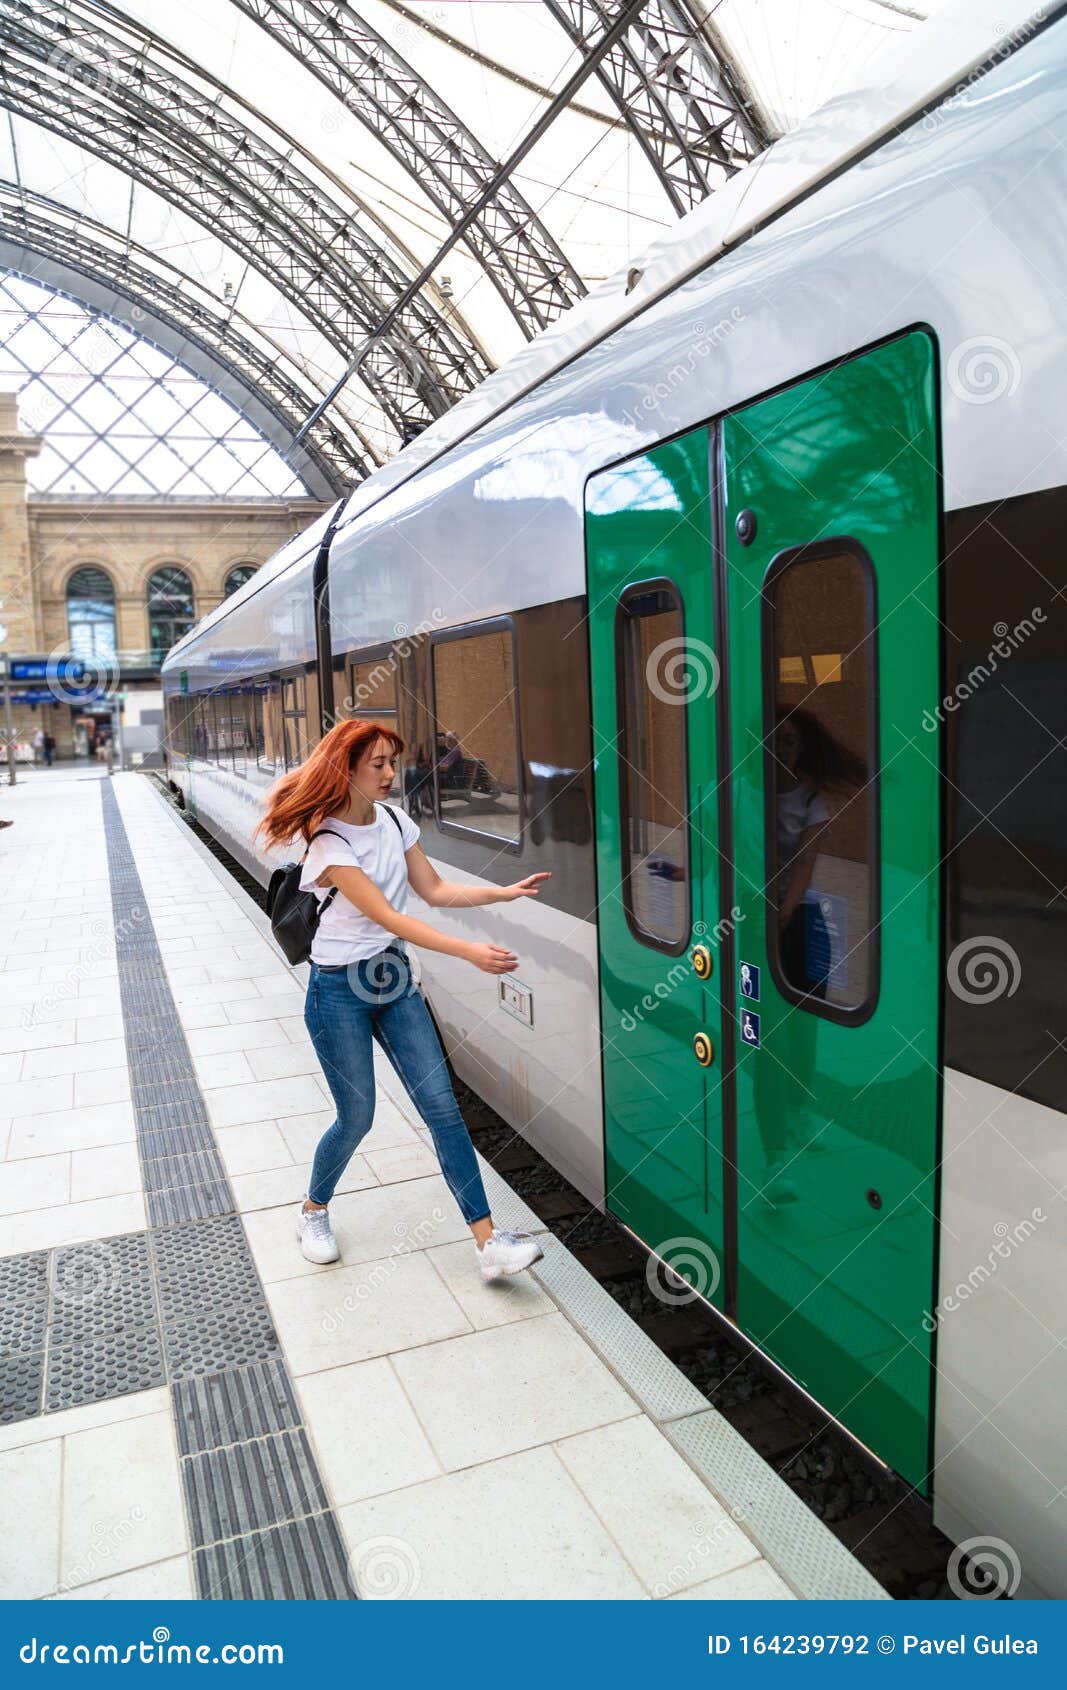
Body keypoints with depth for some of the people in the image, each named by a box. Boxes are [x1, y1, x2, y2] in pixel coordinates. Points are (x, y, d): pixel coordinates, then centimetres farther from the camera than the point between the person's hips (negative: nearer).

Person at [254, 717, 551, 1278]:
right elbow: (388, 917, -26)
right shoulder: (330, 844, -19)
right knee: (357, 1118, 4)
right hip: (340, 990, -6)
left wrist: (506, 892, -4)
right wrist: (469, 952, -33)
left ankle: (489, 1243, 2)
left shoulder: (394, 820, 1)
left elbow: (434, 890, 7)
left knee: (442, 1107, 0)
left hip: (394, 980, 6)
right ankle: (313, 1212, 35)